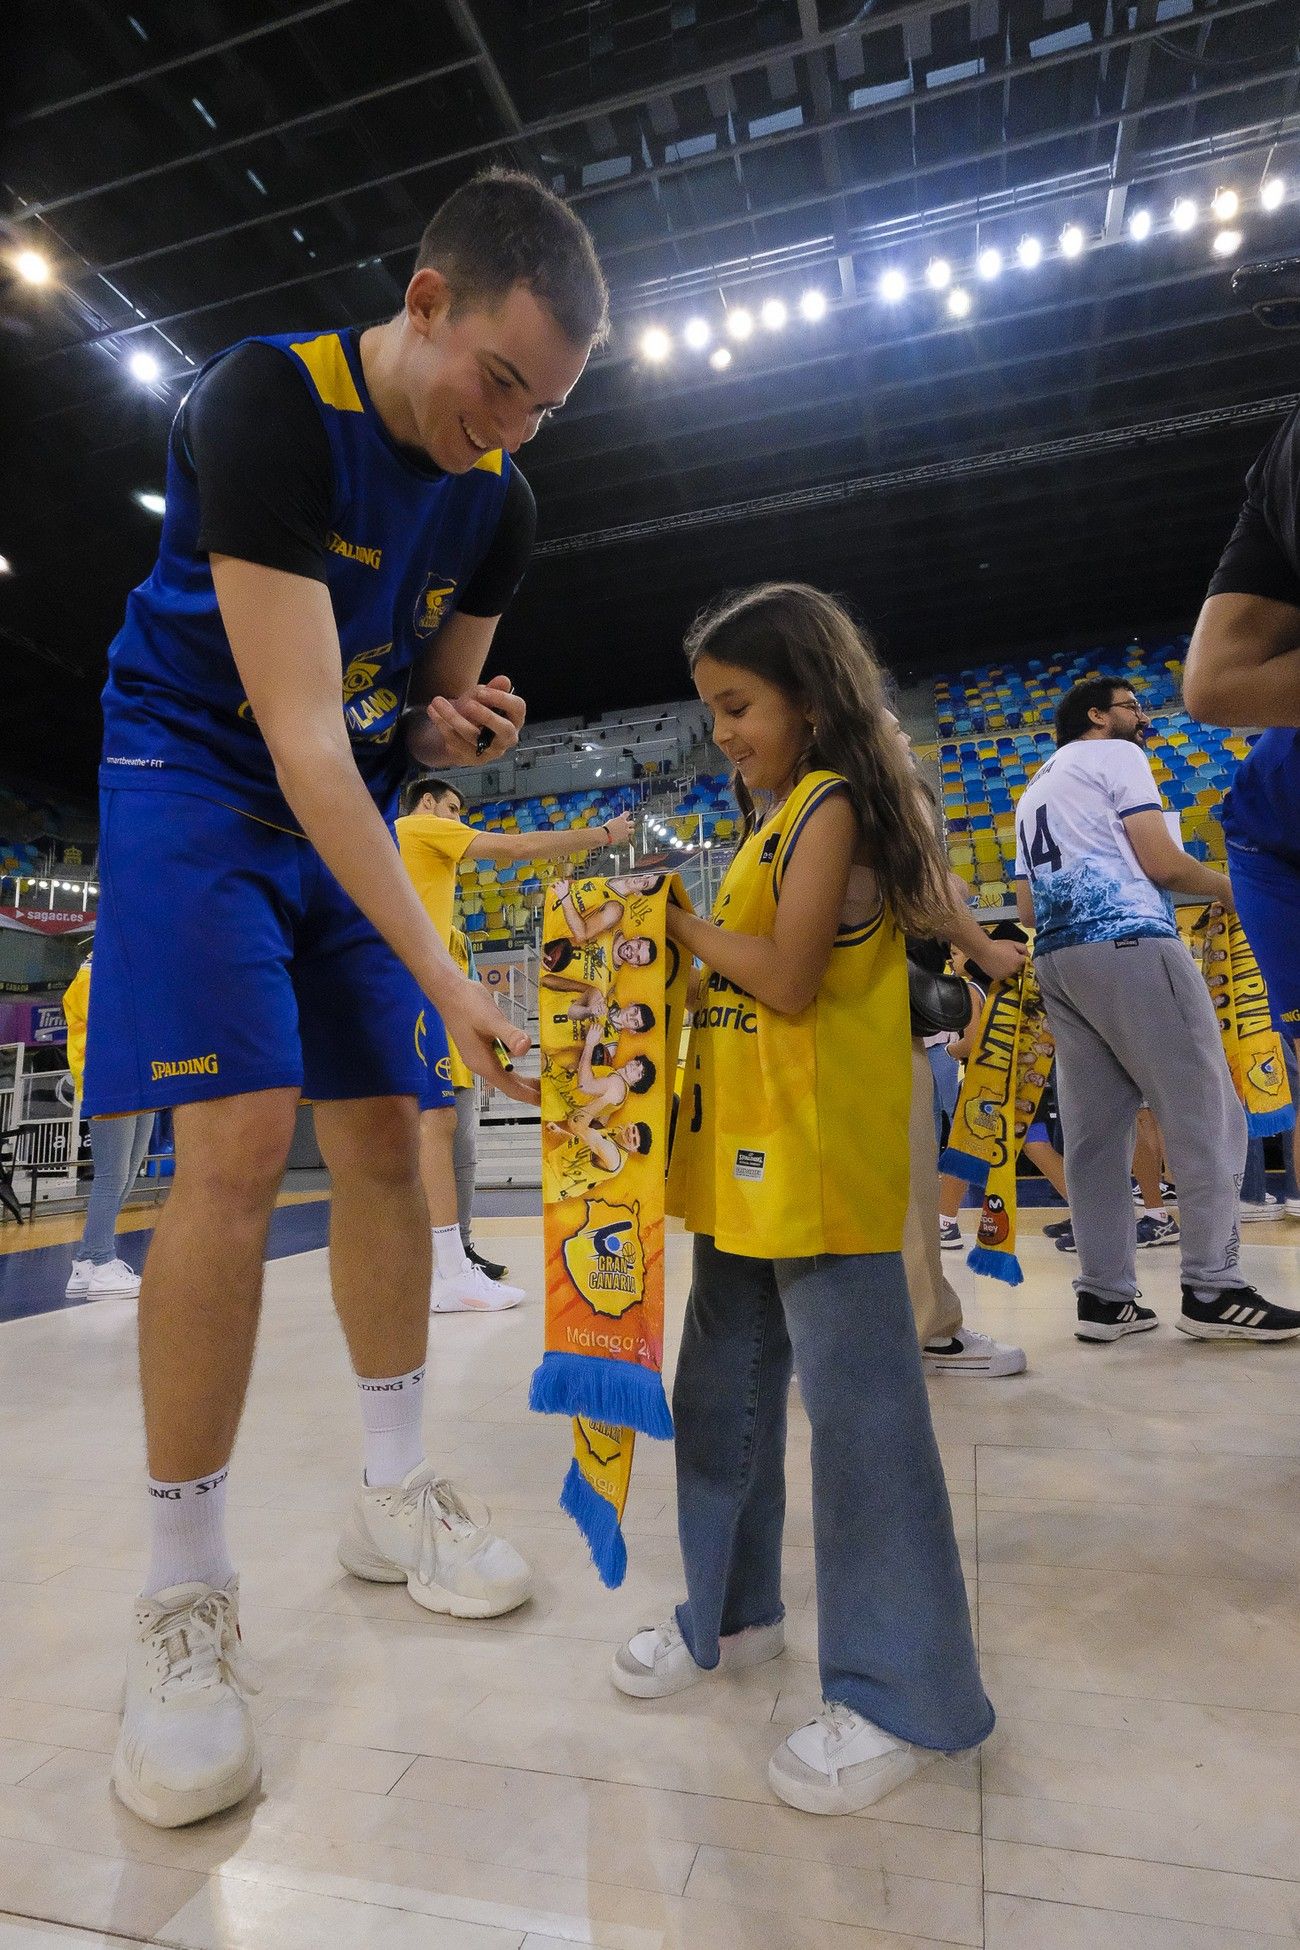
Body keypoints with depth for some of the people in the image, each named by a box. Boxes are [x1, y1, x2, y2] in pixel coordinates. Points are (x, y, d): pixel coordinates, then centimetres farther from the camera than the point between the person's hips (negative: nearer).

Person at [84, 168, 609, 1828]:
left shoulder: (497, 501, 1)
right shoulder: (269, 404, -19)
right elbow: (301, 738, -29)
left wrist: (457, 728, -15)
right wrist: (446, 981, -33)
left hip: (348, 813, 6)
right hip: (197, 783, -6)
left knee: (383, 1141, 1)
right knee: (236, 1146, -19)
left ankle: (393, 1495, 18)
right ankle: (184, 1597, -1)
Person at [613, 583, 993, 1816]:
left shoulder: (832, 805, -9)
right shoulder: (777, 818, 19)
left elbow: (790, 979, -18)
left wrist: (679, 923, -8)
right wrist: (664, 935, 5)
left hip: (820, 1162, -10)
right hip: (743, 1159, 10)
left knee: (856, 1409, -1)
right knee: (720, 1391, 17)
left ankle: (902, 1696, 16)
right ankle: (729, 1613, 37)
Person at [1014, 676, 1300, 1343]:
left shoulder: (1032, 791, 29)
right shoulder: (1116, 756, 6)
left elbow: (1027, 908, 23)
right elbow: (1163, 863, -4)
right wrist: (1236, 890, 12)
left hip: (1054, 960, 8)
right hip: (1127, 946, -8)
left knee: (1094, 1132, 4)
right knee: (1204, 1115, -3)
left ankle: (1104, 1295, 3)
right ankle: (1212, 1291, -3)